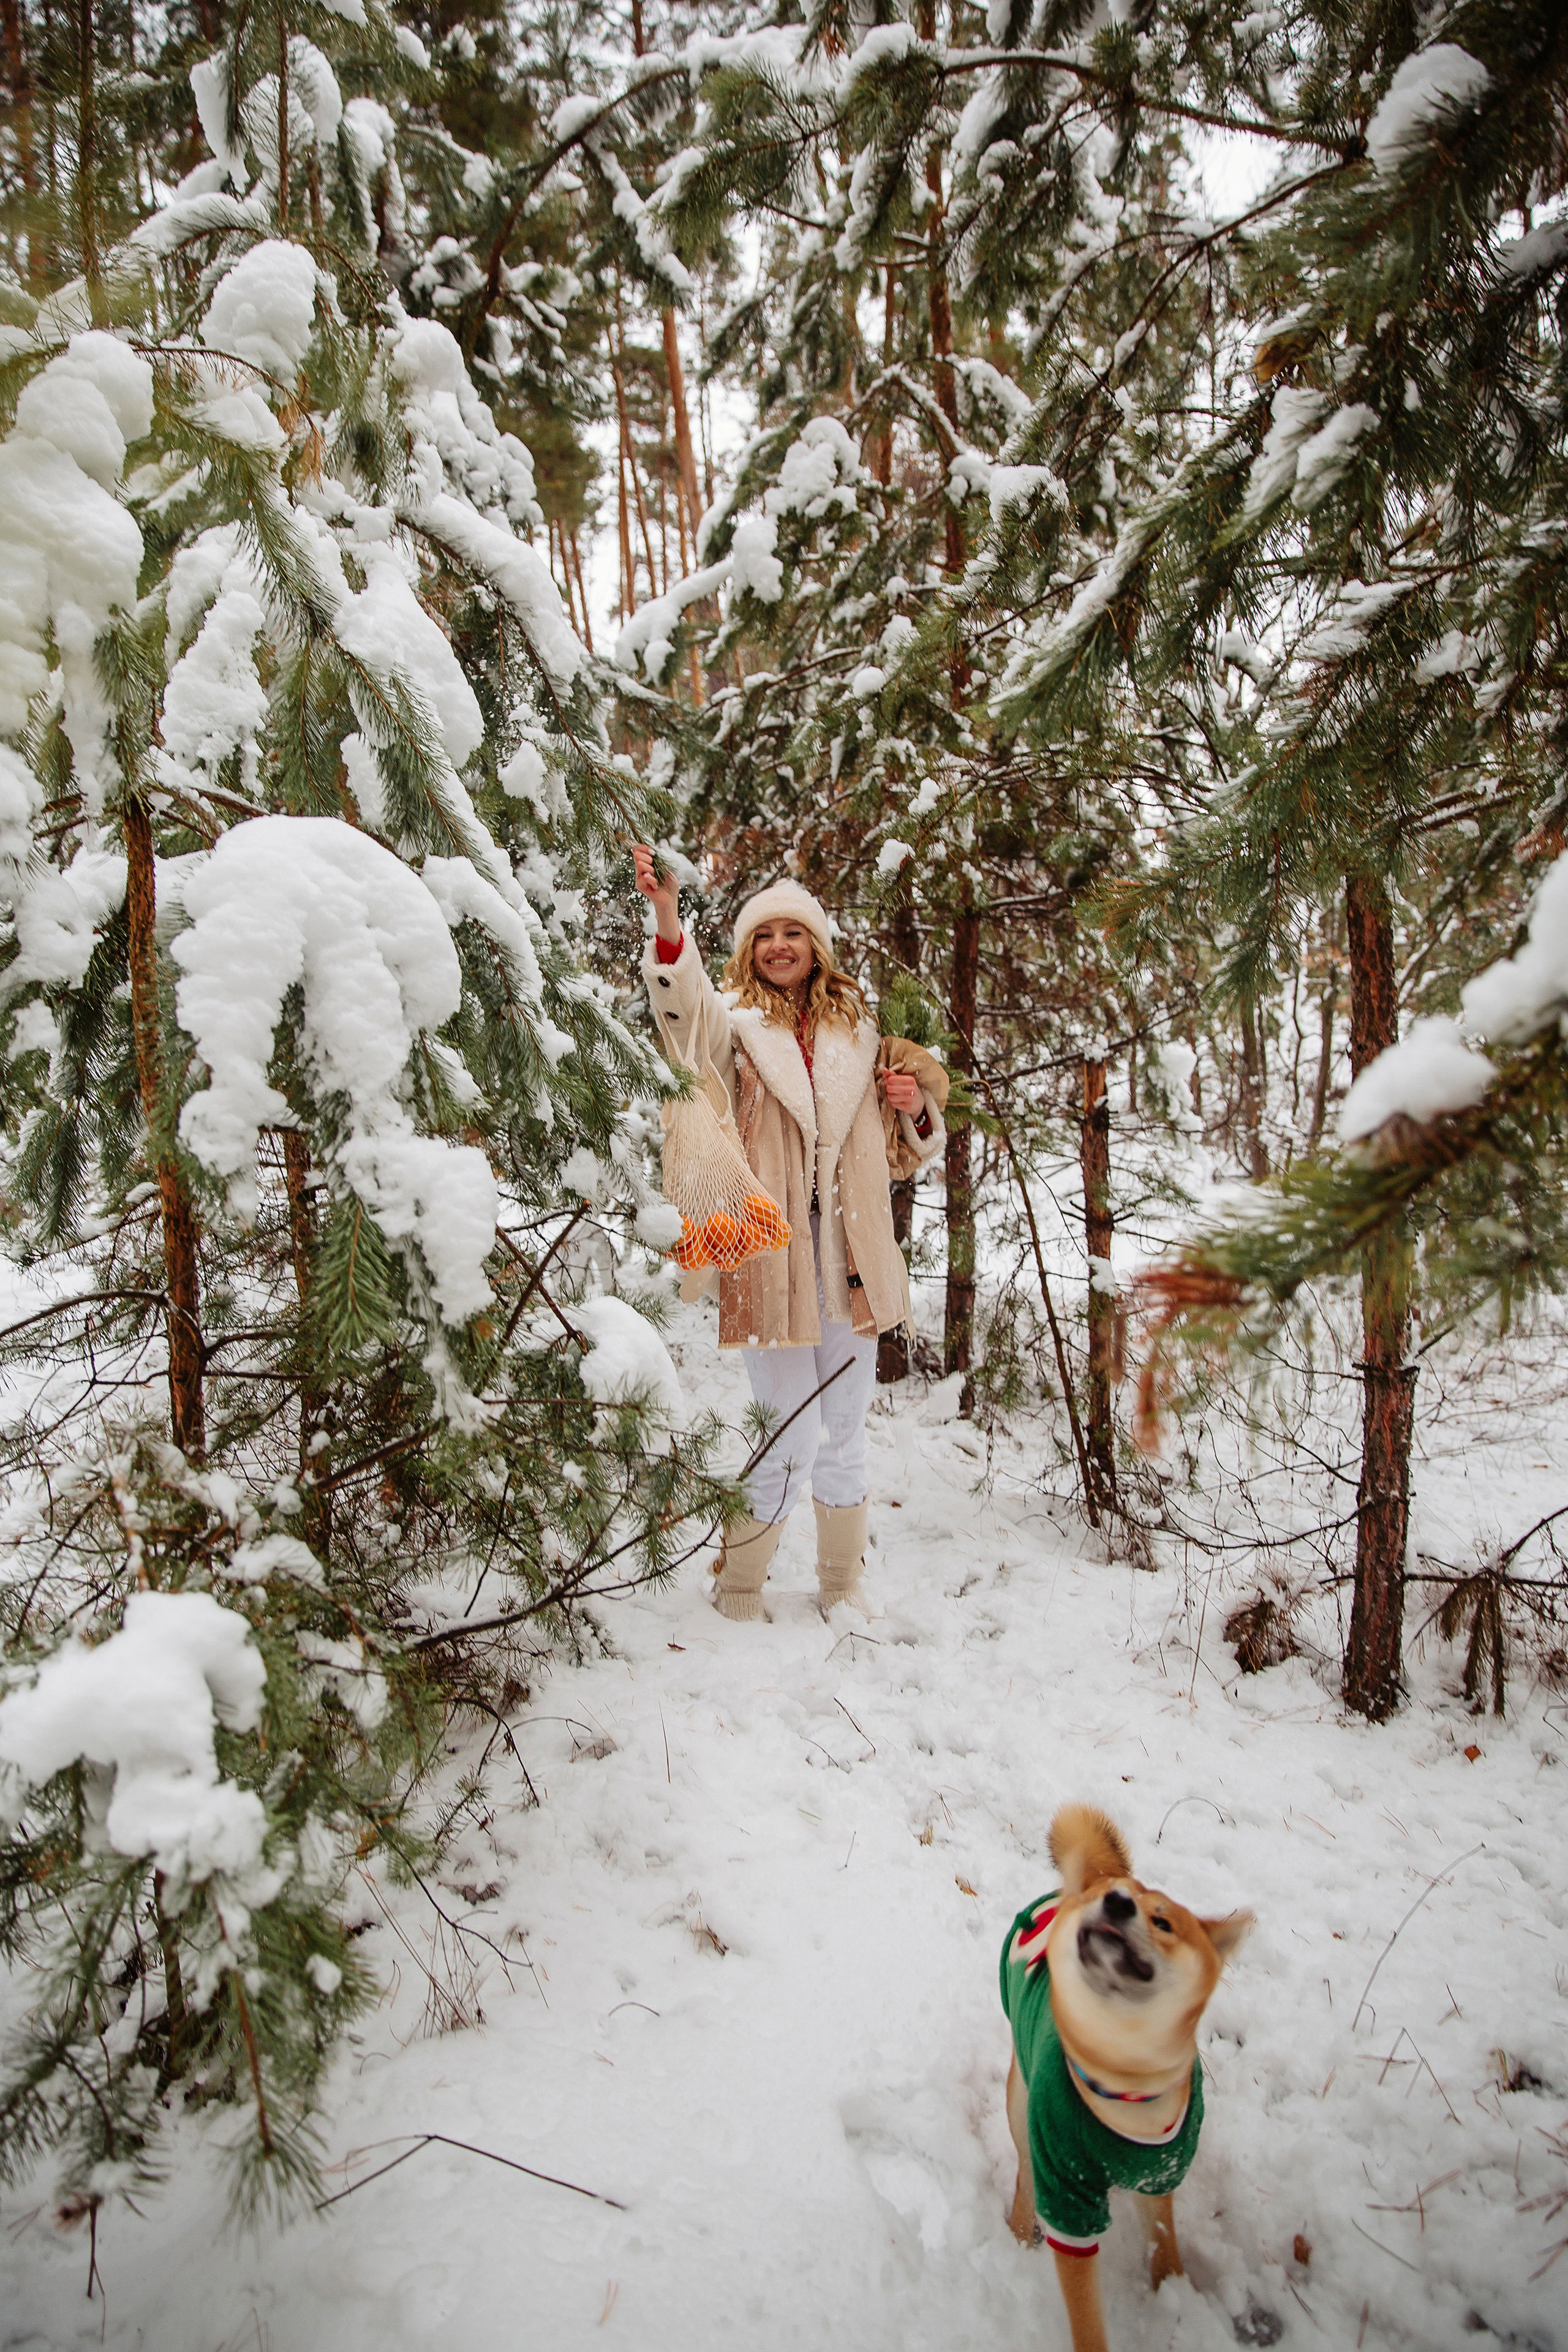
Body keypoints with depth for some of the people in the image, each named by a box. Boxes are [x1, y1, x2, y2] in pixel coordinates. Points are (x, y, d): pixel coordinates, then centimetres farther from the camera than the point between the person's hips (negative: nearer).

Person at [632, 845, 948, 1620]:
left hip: (851, 1261, 4)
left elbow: (897, 1155, 21)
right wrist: (668, 925, -41)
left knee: (844, 1434, 14)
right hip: (769, 1261, -4)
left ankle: (843, 1593, 33)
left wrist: (918, 1111, -1)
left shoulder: (858, 1031, 13)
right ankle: (735, 1599, 21)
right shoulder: (736, 1021, 2)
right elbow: (689, 1011, -24)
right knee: (792, 1441, -3)